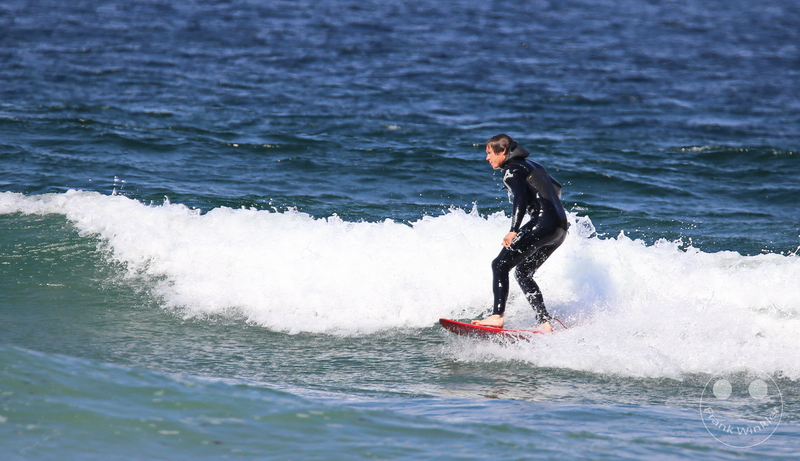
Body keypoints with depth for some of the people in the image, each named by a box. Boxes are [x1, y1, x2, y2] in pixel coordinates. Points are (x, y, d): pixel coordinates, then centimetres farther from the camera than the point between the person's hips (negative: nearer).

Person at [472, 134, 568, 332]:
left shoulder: (512, 170, -2)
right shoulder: (532, 165, 25)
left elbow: (520, 198, -20)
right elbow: (556, 188, 34)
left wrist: (514, 230, -31)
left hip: (543, 224, -9)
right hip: (560, 227, 9)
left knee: (500, 265, -10)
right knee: (523, 273, 16)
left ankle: (497, 316, -25)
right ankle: (545, 323, 5)